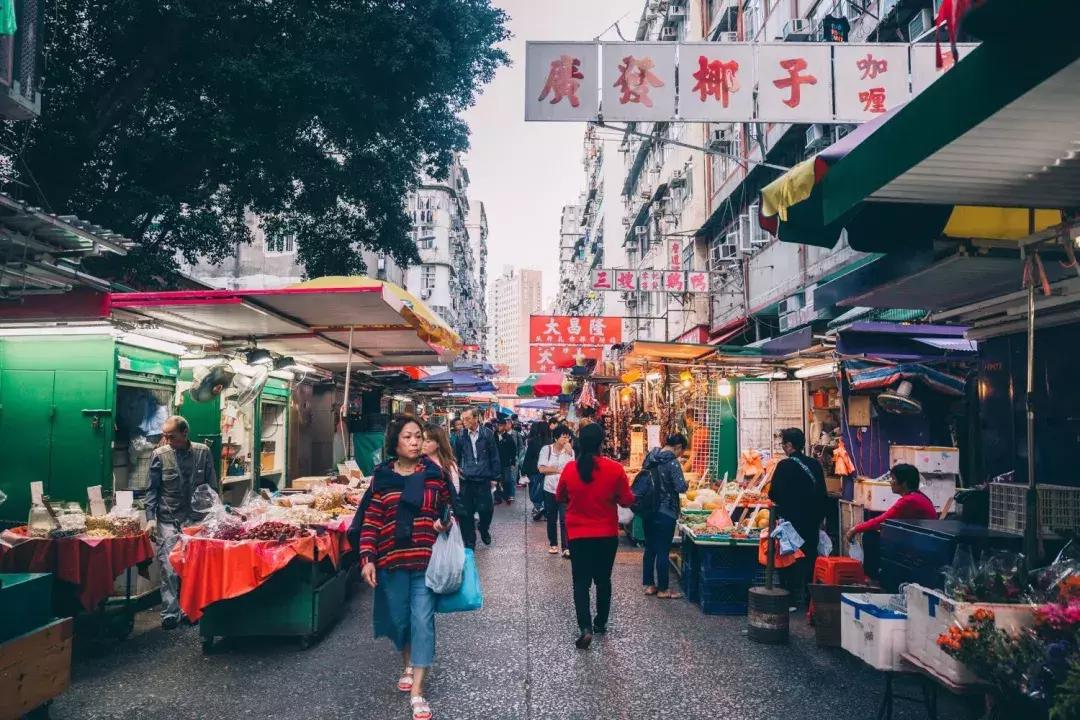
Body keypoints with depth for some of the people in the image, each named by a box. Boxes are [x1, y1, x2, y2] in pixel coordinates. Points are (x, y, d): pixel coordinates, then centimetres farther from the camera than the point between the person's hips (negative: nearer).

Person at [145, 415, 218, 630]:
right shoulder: (159, 455, -2)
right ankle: (170, 614, 2)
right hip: (168, 521, -1)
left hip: (196, 519, 1)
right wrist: (150, 518, -8)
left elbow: (212, 487, 8)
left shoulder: (203, 452, 1)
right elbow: (152, 490, 2)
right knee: (170, 569, -6)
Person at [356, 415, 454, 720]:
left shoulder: (434, 473, 0)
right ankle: (408, 665, 42)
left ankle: (417, 692, 4)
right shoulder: (381, 476, -1)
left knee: (422, 620, -3)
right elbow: (370, 522, -1)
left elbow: (449, 509, 11)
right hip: (391, 560, 1)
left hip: (425, 560, -1)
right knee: (398, 618, 14)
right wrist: (367, 559, -9)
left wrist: (445, 523, -11)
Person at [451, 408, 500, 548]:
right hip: (466, 480, 1)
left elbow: (494, 456, 2)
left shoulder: (487, 434, -2)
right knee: (466, 512, 3)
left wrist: (494, 477, 1)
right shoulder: (461, 436, 1)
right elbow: (456, 456, 13)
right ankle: (469, 541, 18)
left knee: (486, 509, 0)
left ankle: (484, 530, 31)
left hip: (483, 479, -1)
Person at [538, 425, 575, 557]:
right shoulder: (546, 449, -2)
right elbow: (541, 468, -9)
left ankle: (566, 548, -8)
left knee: (565, 519, -9)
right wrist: (558, 470, -10)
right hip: (550, 489, 1)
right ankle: (553, 544, 27)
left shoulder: (570, 451, 0)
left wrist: (569, 453, -16)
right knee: (551, 518, 13)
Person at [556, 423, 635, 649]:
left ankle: (585, 627, -9)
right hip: (607, 534, 1)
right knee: (603, 580, 18)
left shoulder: (570, 468, -11)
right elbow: (627, 501, -4)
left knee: (581, 582, 5)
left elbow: (560, 498, 5)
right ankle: (601, 623, 30)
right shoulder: (615, 469, -14)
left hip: (578, 535, -1)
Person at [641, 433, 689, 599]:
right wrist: (685, 484, 0)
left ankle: (649, 585, 22)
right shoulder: (672, 462, -17)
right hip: (665, 513, -7)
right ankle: (662, 589, 11)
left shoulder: (650, 458, 6)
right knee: (663, 551, 2)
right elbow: (681, 487, -21)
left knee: (650, 548, 15)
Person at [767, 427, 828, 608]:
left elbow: (774, 495, -14)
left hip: (792, 521, -6)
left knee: (791, 560, 4)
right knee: (810, 557, 15)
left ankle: (794, 599, 5)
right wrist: (819, 517, 18)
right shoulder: (815, 464, 3)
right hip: (813, 521, 6)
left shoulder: (785, 465, -15)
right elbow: (822, 493, 9)